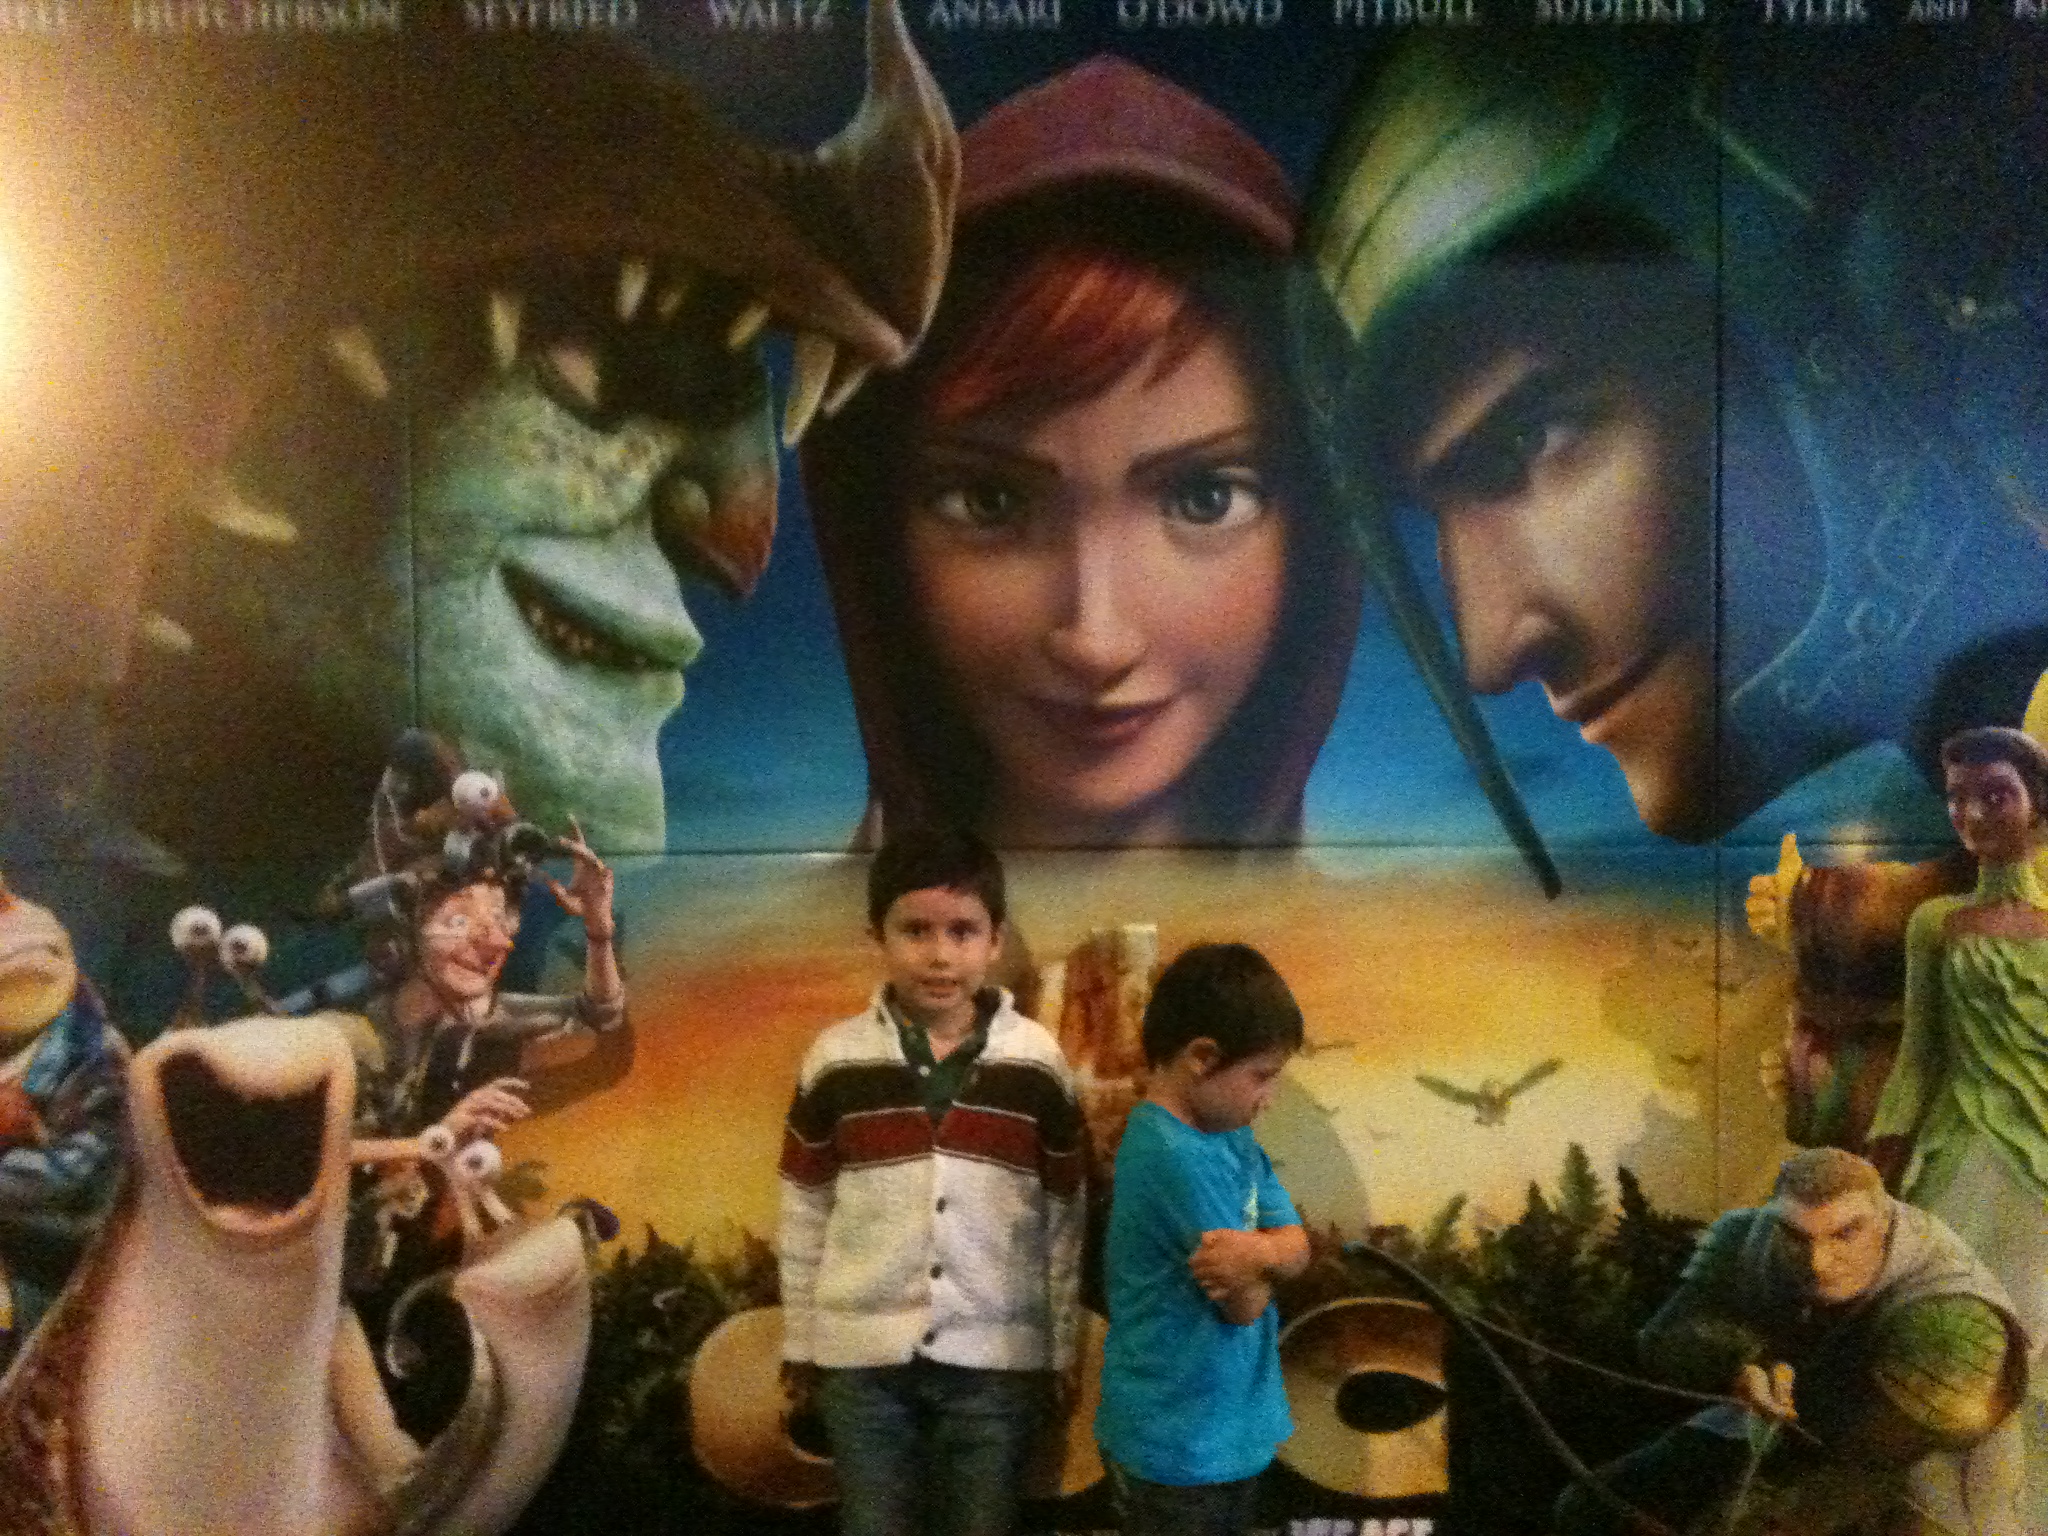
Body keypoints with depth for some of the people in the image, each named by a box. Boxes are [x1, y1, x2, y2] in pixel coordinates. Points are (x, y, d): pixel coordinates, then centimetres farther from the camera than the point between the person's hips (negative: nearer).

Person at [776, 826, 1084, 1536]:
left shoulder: (1038, 1063, -4)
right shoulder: (836, 1060, -4)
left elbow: (1065, 1219, 3)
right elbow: (803, 1214, 4)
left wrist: (1060, 1354, 6)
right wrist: (798, 1344, 8)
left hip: (996, 1358, 0)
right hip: (862, 1355, 0)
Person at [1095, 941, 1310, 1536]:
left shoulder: (1231, 1138, 2)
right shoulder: (1171, 1155, -26)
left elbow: (1297, 1246, -2)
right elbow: (1245, 1302, -22)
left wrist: (1257, 1251, -23)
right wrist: (1259, 1259, -2)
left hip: (1235, 1429, 9)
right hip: (1179, 1442, -9)